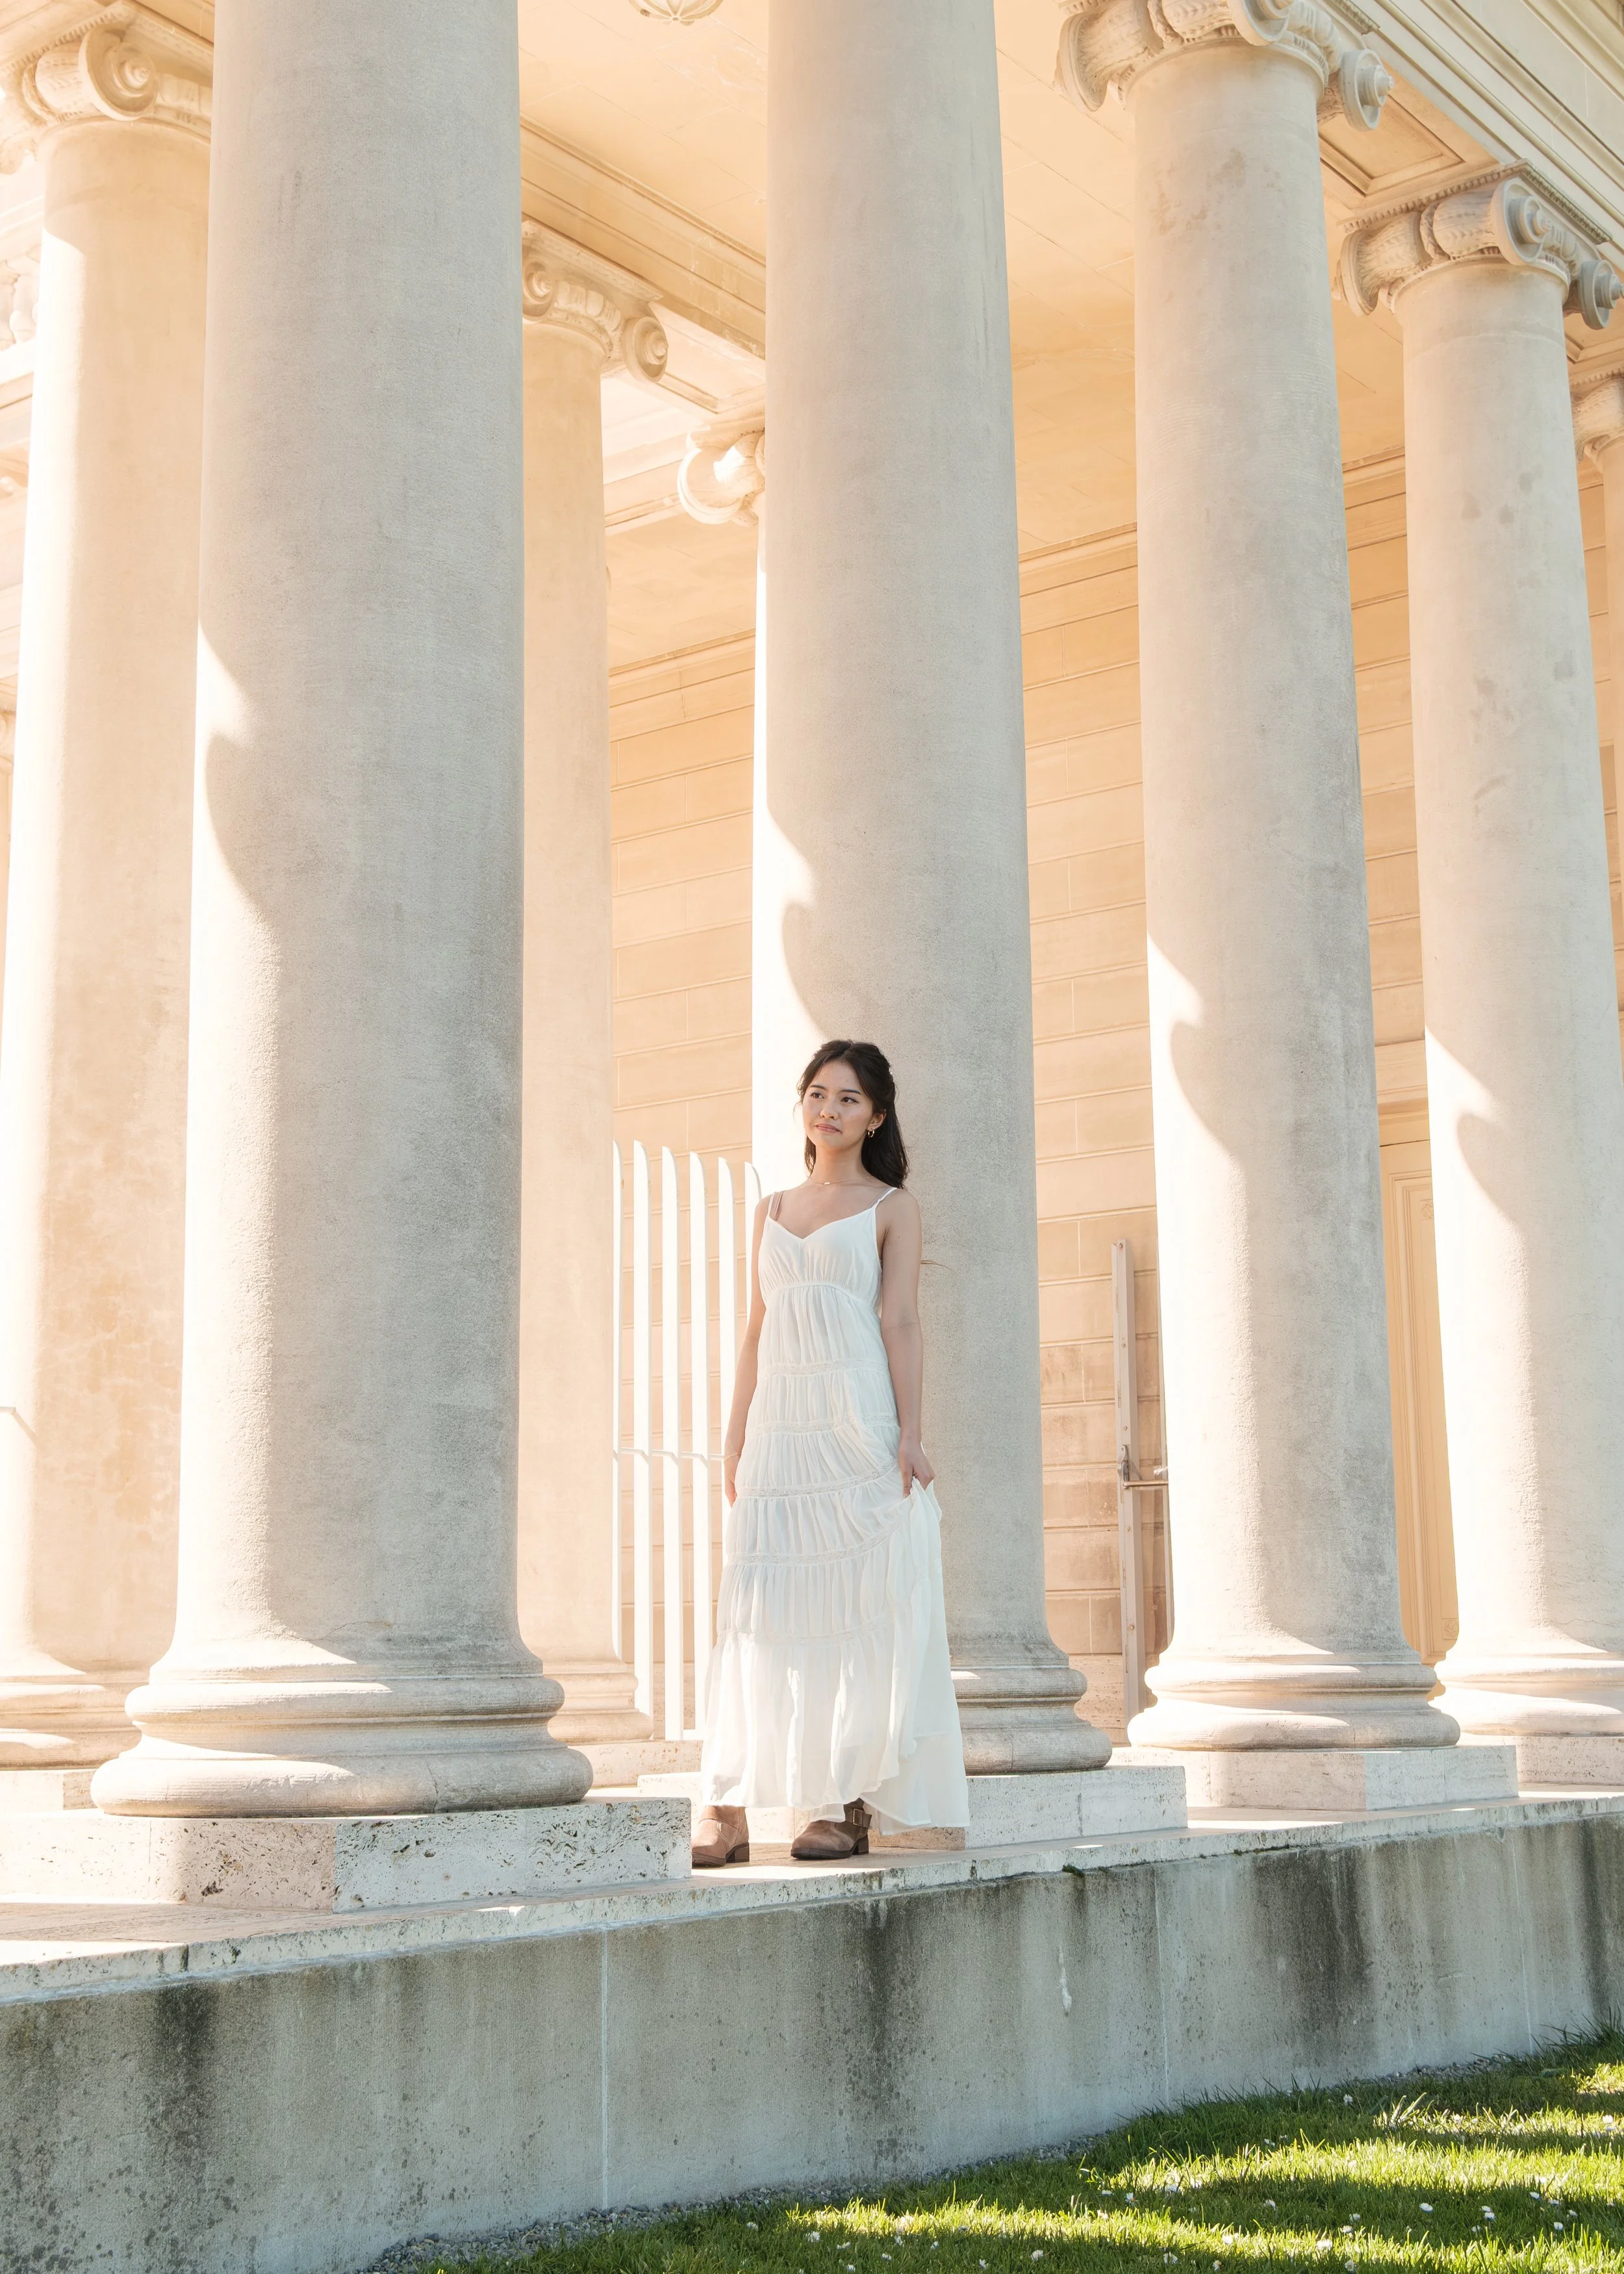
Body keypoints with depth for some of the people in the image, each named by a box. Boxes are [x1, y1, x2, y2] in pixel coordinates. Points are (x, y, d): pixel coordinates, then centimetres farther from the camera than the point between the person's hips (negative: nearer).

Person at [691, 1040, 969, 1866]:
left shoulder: (891, 1208, 6)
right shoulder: (771, 1211, 19)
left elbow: (899, 1322, -3)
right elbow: (758, 1330, 17)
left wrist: (909, 1433, -12)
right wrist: (736, 1438, 10)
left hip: (857, 1418, -4)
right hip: (779, 1422, 4)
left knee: (858, 1608, -3)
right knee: (757, 1605, -2)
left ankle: (849, 1804, 2)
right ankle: (727, 1811, -5)